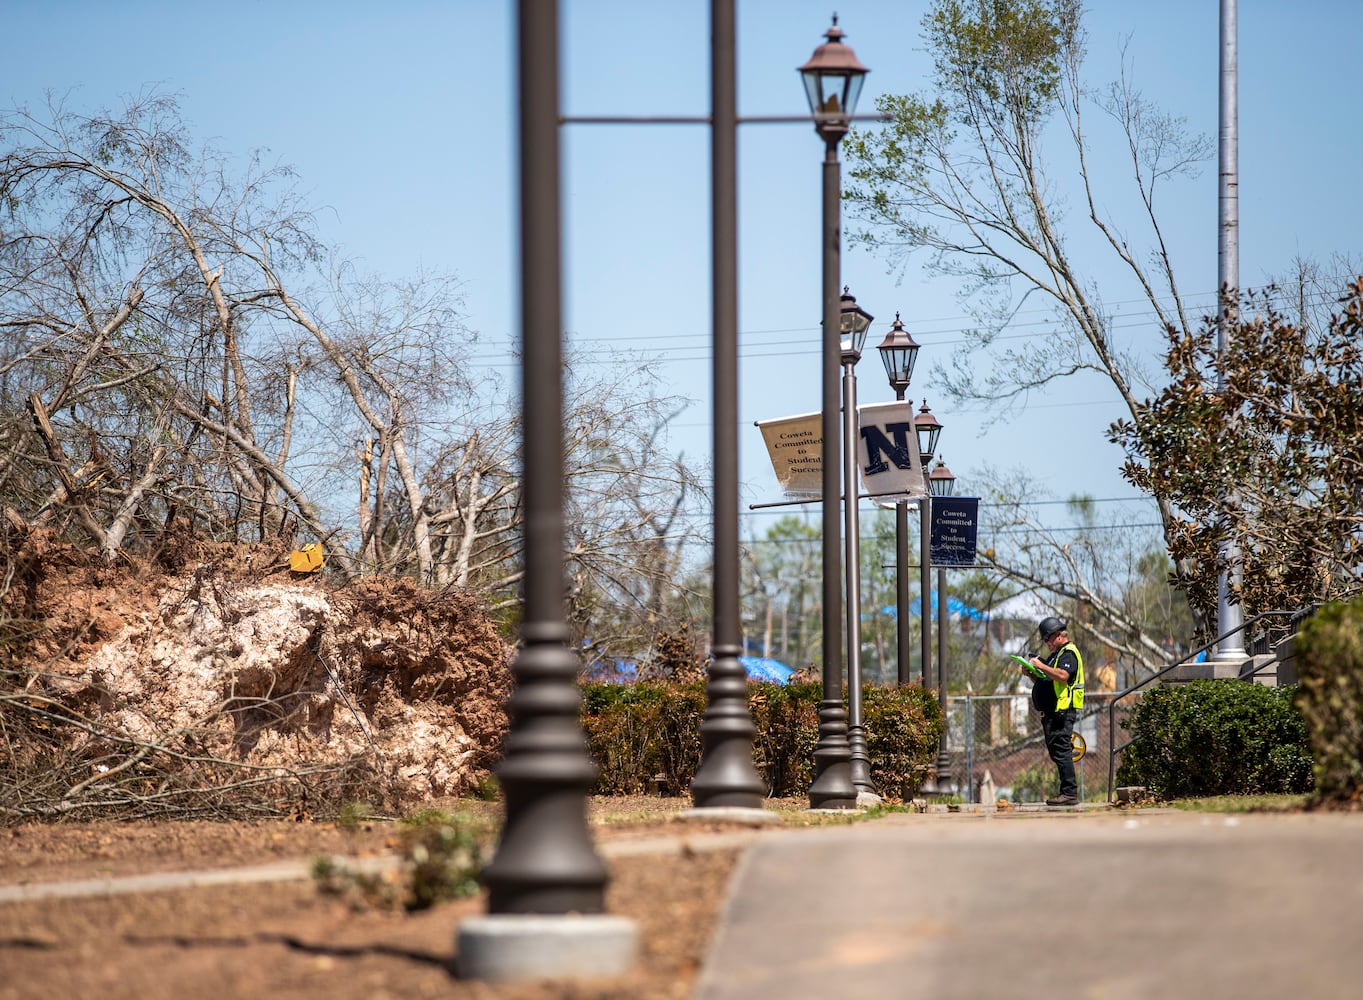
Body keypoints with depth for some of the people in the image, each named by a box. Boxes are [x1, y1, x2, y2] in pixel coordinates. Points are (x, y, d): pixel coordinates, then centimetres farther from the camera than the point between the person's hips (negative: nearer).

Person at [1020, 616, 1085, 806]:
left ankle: (1070, 793, -15)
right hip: (1052, 712, 11)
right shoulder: (1055, 655, 24)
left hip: (1063, 712, -11)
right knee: (1057, 753, 9)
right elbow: (1044, 682, 28)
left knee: (1061, 752, -13)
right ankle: (1068, 792, 12)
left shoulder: (1068, 653, -7)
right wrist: (1031, 673, 10)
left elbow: (1063, 676, -25)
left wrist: (1041, 666, -20)